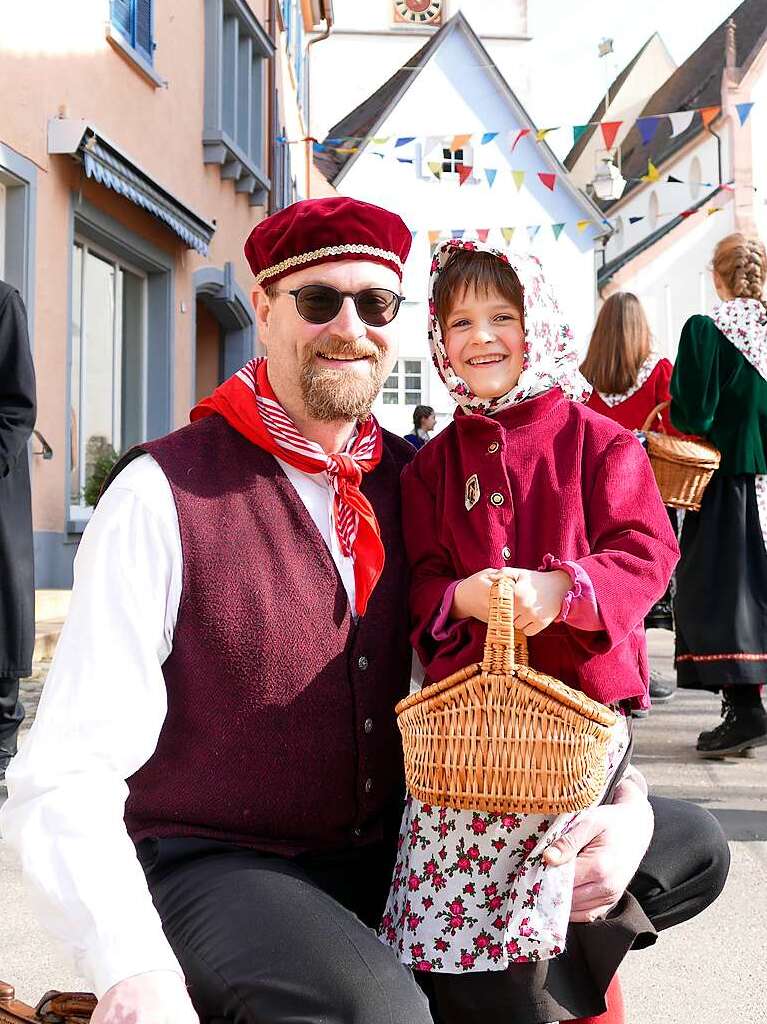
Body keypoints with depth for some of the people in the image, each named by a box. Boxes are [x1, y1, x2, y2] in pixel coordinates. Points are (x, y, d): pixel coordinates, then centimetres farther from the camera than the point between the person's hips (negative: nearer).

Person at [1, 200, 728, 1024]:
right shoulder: (165, 493, -13)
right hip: (214, 864, -5)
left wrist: (621, 802, -14)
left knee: (691, 847, 1)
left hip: (394, 845, 6)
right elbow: (66, 777, -18)